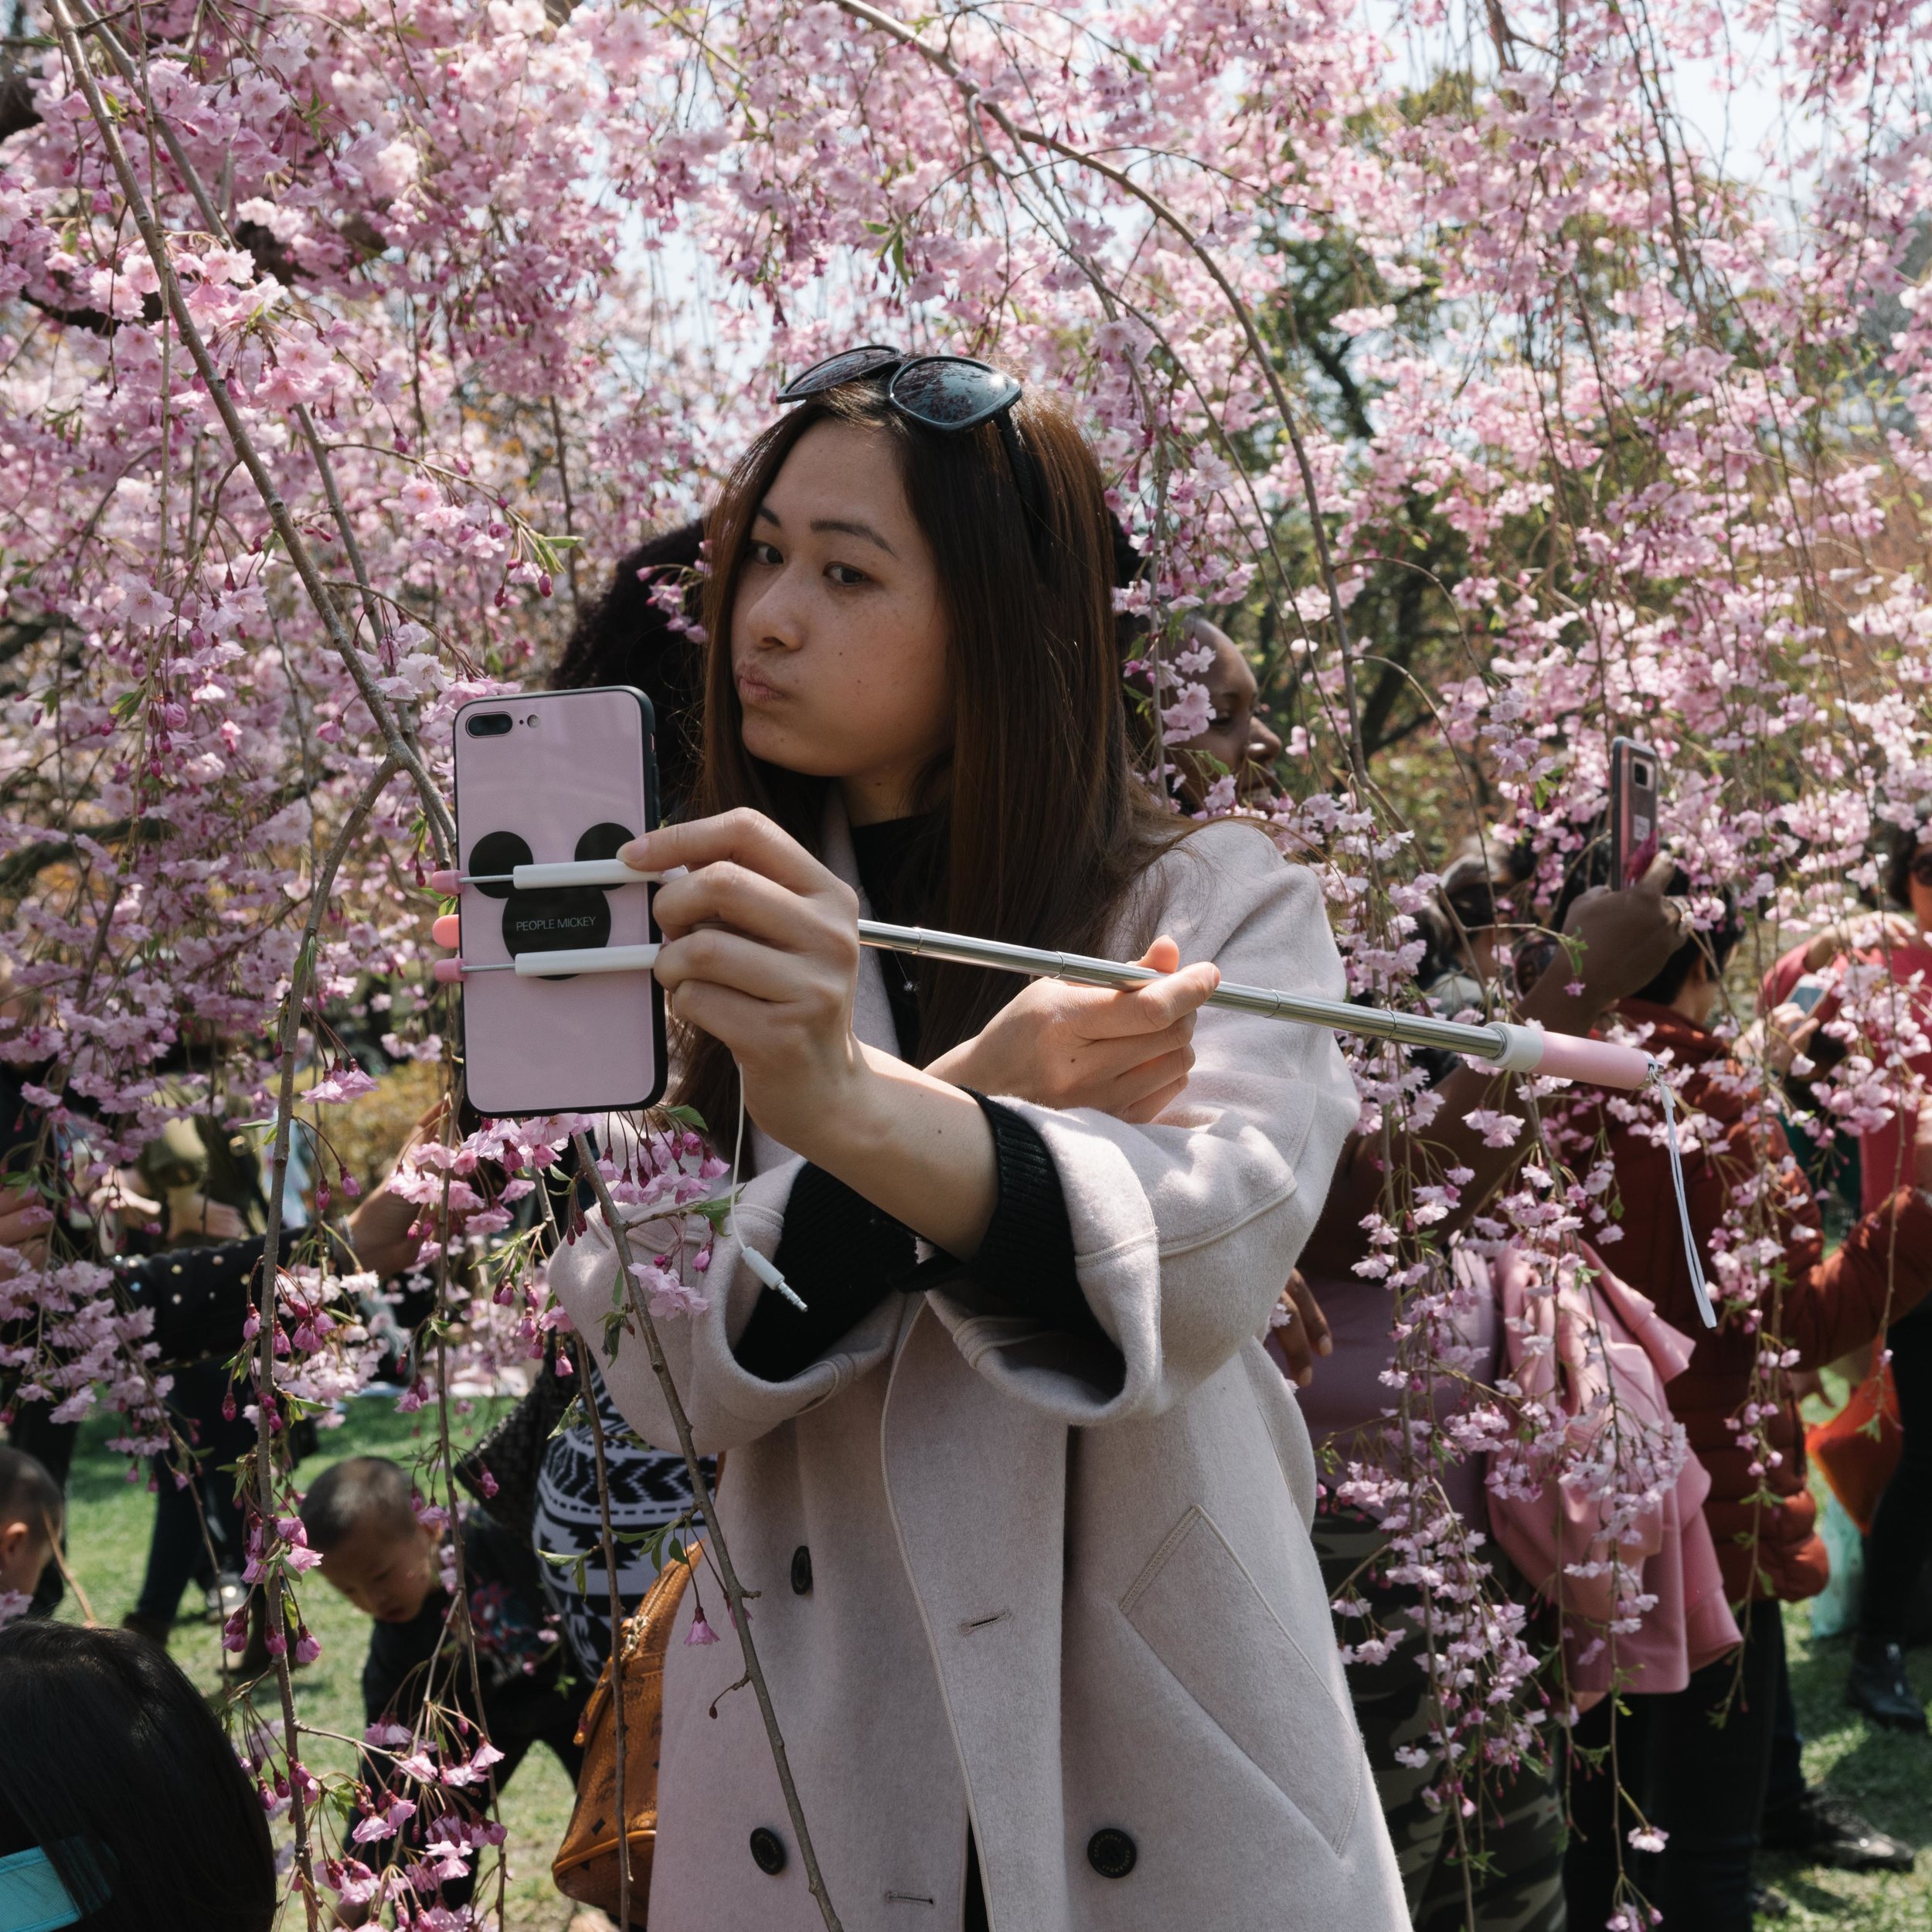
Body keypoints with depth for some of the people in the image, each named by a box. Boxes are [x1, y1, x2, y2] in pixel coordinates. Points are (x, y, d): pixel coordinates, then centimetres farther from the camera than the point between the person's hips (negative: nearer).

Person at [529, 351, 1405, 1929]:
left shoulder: (1217, 910, -5)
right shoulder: (713, 944, 5)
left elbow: (1209, 1258, -24)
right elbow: (660, 1366, -9)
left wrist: (854, 1105, -41)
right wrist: (977, 1098, -22)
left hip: (1166, 1782, -2)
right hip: (810, 1787, 3)